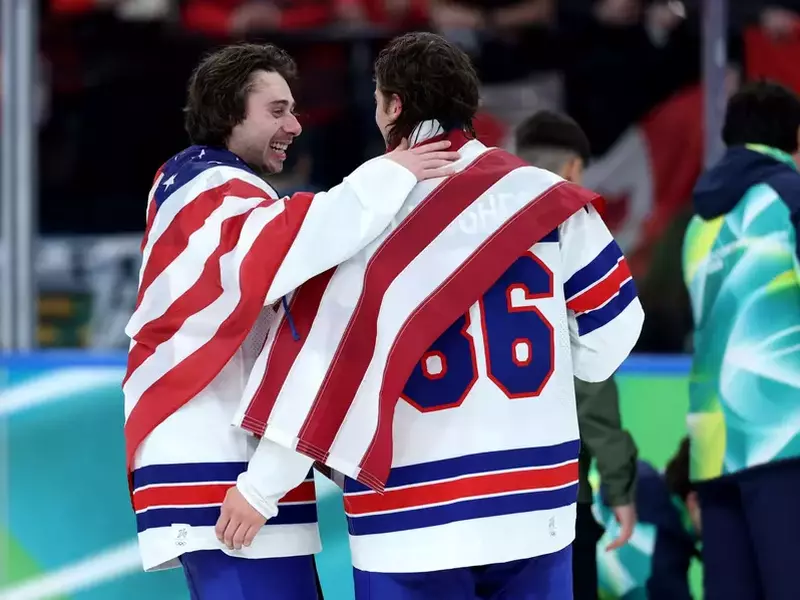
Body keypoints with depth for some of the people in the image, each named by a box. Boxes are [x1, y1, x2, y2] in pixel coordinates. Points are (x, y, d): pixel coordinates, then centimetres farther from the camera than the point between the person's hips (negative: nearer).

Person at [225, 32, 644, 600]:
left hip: (414, 520, -2)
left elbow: (323, 352, -8)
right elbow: (606, 340, 6)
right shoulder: (544, 196, 0)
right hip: (535, 504, 3)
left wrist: (262, 484, 0)